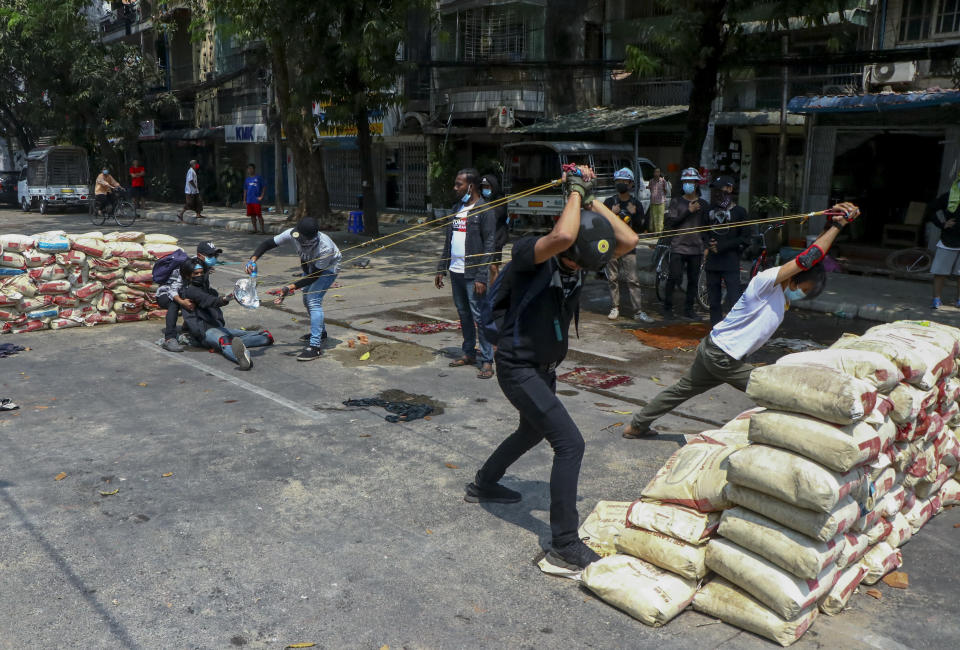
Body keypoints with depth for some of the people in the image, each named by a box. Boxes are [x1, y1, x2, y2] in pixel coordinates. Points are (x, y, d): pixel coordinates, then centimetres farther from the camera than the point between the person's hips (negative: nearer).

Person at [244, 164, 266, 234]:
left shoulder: (259, 177, 0)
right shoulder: (247, 179, 14)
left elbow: (264, 187, 0)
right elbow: (245, 190, 19)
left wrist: (261, 196, -8)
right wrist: (244, 200, 13)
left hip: (256, 200, -5)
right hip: (249, 201, 5)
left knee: (259, 215, -6)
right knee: (252, 215, 7)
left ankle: (262, 229, -1)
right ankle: (255, 229, 14)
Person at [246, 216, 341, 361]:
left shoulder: (325, 248, -42)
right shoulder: (293, 234, -29)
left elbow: (315, 275, -32)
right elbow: (268, 243, -18)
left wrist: (291, 287, -38)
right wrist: (253, 259, -35)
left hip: (328, 267, -7)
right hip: (310, 265, 7)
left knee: (314, 300, -22)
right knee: (307, 300, 17)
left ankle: (315, 346, -22)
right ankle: (320, 332, 41)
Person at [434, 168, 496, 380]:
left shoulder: (484, 210, -9)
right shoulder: (457, 208, 15)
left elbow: (489, 245, -13)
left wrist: (481, 277, -19)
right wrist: (441, 269, 14)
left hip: (473, 274, -7)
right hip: (455, 272, 8)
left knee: (479, 316, -6)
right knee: (463, 314, 14)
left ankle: (487, 360, 0)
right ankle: (469, 354, 25)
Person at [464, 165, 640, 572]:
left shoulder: (581, 257, -2)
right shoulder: (529, 253, -23)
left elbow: (628, 241, -10)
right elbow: (562, 236, -44)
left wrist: (591, 200, -11)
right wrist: (576, 192, -28)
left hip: (545, 367, 9)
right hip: (518, 367, -9)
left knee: (532, 433, 28)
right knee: (570, 443, -14)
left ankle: (482, 485, 52)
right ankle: (565, 546, -6)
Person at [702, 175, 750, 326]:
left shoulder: (739, 211, 0)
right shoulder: (710, 210, 15)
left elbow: (745, 239, -4)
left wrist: (721, 246, -9)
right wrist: (707, 247, 7)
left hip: (731, 263, -5)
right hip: (712, 262, 5)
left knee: (734, 299, -10)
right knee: (714, 301, 9)